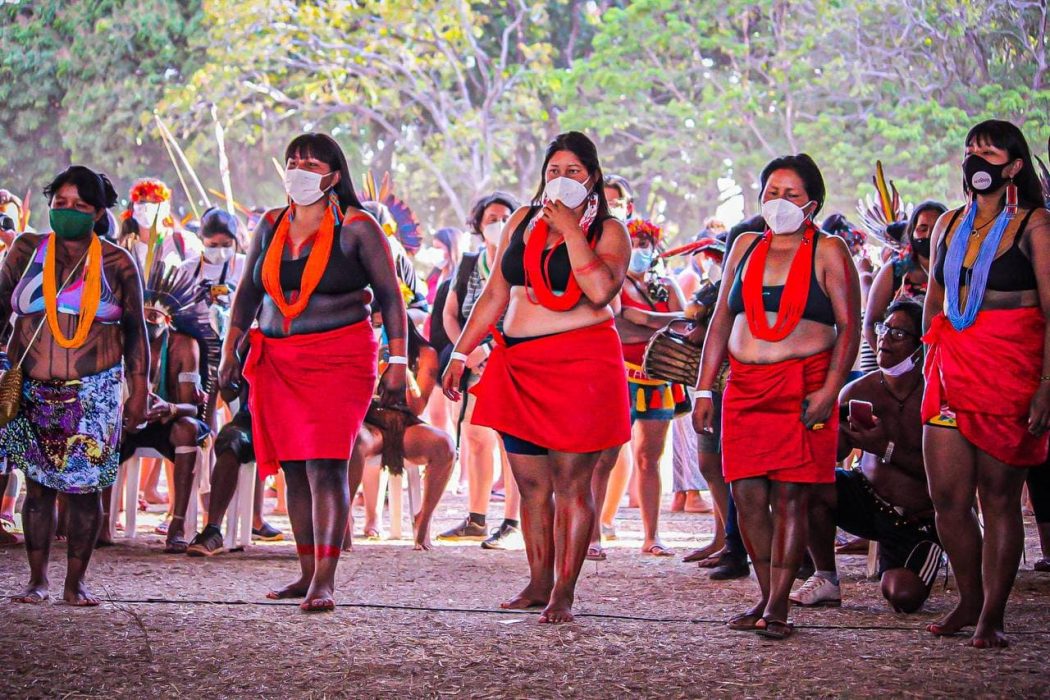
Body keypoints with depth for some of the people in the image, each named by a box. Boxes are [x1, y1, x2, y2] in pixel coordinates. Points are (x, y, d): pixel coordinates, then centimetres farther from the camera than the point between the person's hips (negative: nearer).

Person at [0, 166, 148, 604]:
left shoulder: (117, 264, 5)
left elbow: (135, 332, 7)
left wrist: (138, 392, 2)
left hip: (93, 394, -1)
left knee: (84, 487, -3)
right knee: (38, 485, 1)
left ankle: (76, 583, 6)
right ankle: (37, 580, 11)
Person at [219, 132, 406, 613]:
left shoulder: (356, 228, -2)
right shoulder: (271, 226, 12)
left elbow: (390, 295, -1)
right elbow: (248, 292, 19)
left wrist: (397, 361, -7)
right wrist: (230, 351, 13)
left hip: (339, 359, -5)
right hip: (279, 361, 5)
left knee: (325, 465, -14)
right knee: (294, 468, 5)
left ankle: (325, 581, -16)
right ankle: (307, 573, 12)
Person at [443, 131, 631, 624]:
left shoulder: (608, 231, 2)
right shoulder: (522, 222, 15)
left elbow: (601, 290, -18)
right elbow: (495, 295, 19)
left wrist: (570, 229, -12)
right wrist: (461, 353, 15)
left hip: (581, 367, -5)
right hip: (519, 368, 5)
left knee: (570, 485, -5)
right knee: (531, 485, 6)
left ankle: (563, 594, -1)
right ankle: (538, 584, 14)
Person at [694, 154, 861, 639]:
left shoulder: (828, 252, 2)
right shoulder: (746, 247, 15)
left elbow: (849, 326, -3)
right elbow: (721, 321, 17)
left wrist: (830, 390, -14)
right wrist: (705, 388, 10)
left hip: (803, 388, -4)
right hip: (745, 389, 4)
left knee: (790, 497, -7)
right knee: (747, 495, 0)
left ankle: (777, 607, -3)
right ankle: (766, 598, 12)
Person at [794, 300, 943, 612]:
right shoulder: (859, 391, -3)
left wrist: (887, 449, -27)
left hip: (919, 522, -3)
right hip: (869, 501, 3)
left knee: (904, 597, -25)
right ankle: (825, 579, -8)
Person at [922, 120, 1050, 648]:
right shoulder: (949, 224, 15)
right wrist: (931, 363, 15)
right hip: (952, 368, 5)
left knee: (999, 496, -2)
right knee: (946, 496, 2)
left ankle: (992, 615, 5)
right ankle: (970, 601, 18)